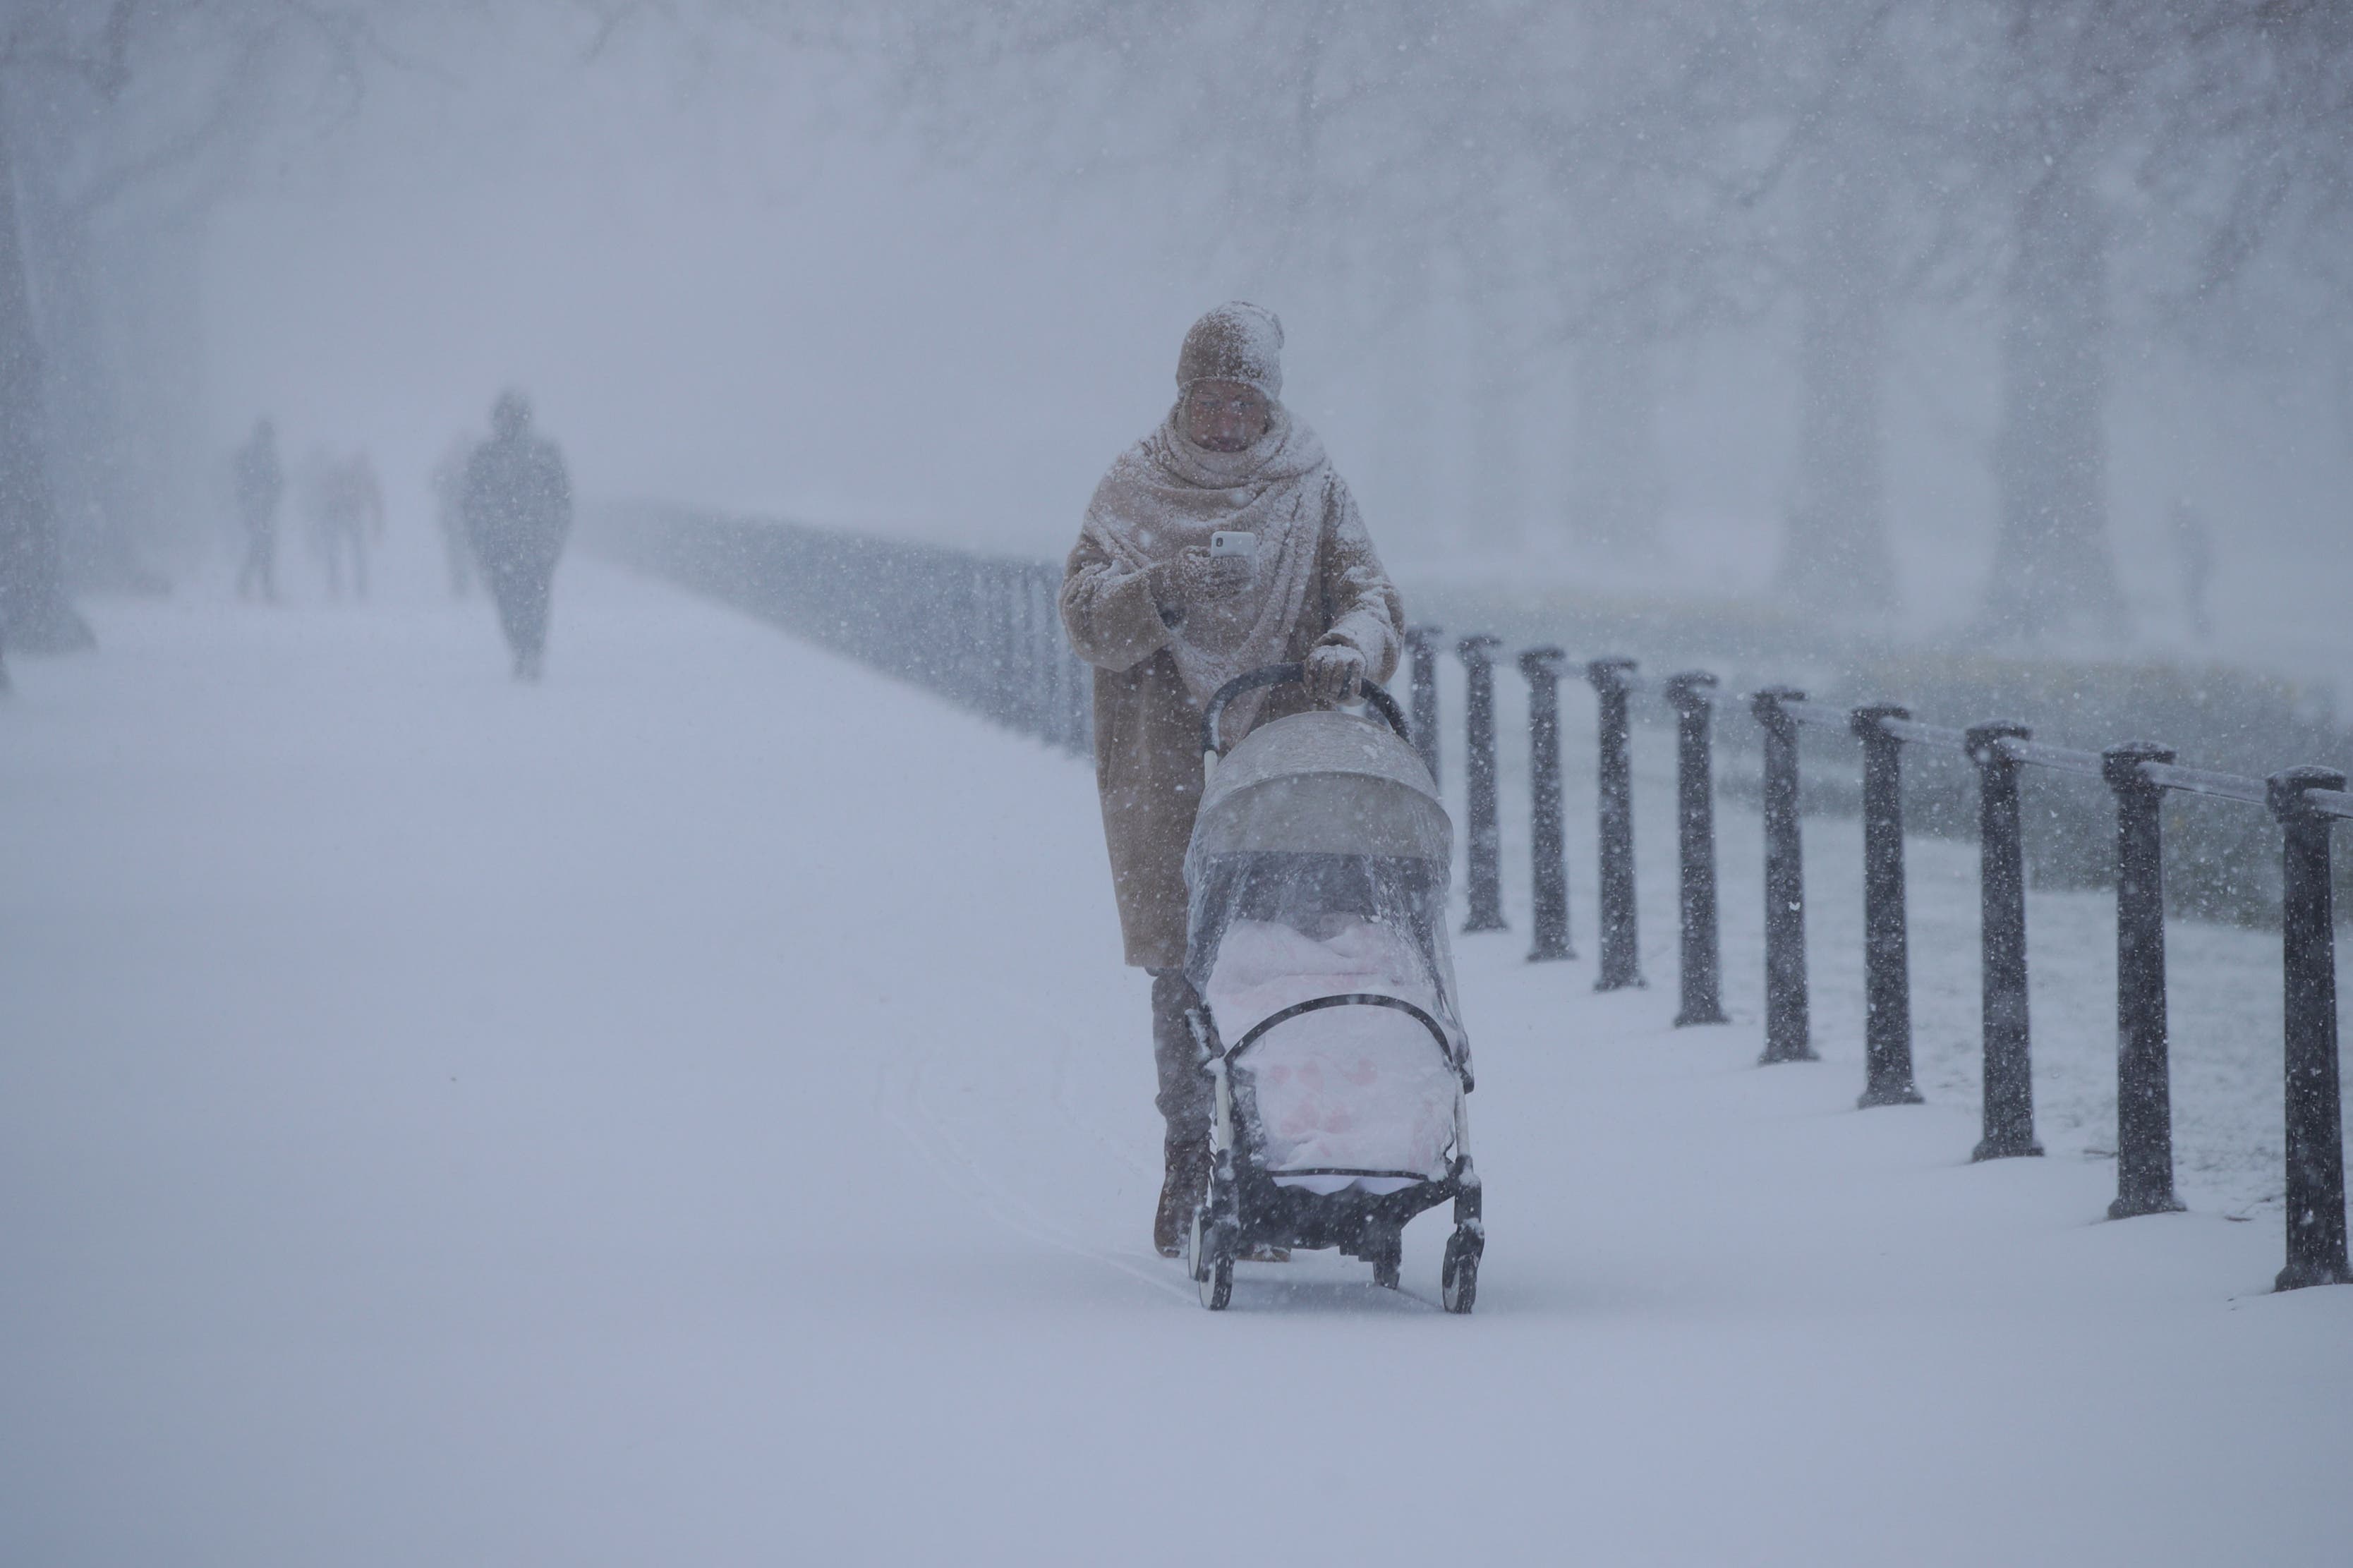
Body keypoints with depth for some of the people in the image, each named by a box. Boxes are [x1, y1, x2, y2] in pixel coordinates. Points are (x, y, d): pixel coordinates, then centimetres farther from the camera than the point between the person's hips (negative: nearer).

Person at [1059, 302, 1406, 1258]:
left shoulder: (1314, 496, 9)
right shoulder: (1132, 494, 9)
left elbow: (1369, 596, -2)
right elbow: (1087, 621, -2)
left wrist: (1351, 647, -25)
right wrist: (1166, 593, -22)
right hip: (1166, 773, 0)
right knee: (1182, 967, -2)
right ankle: (1188, 1156, 10)